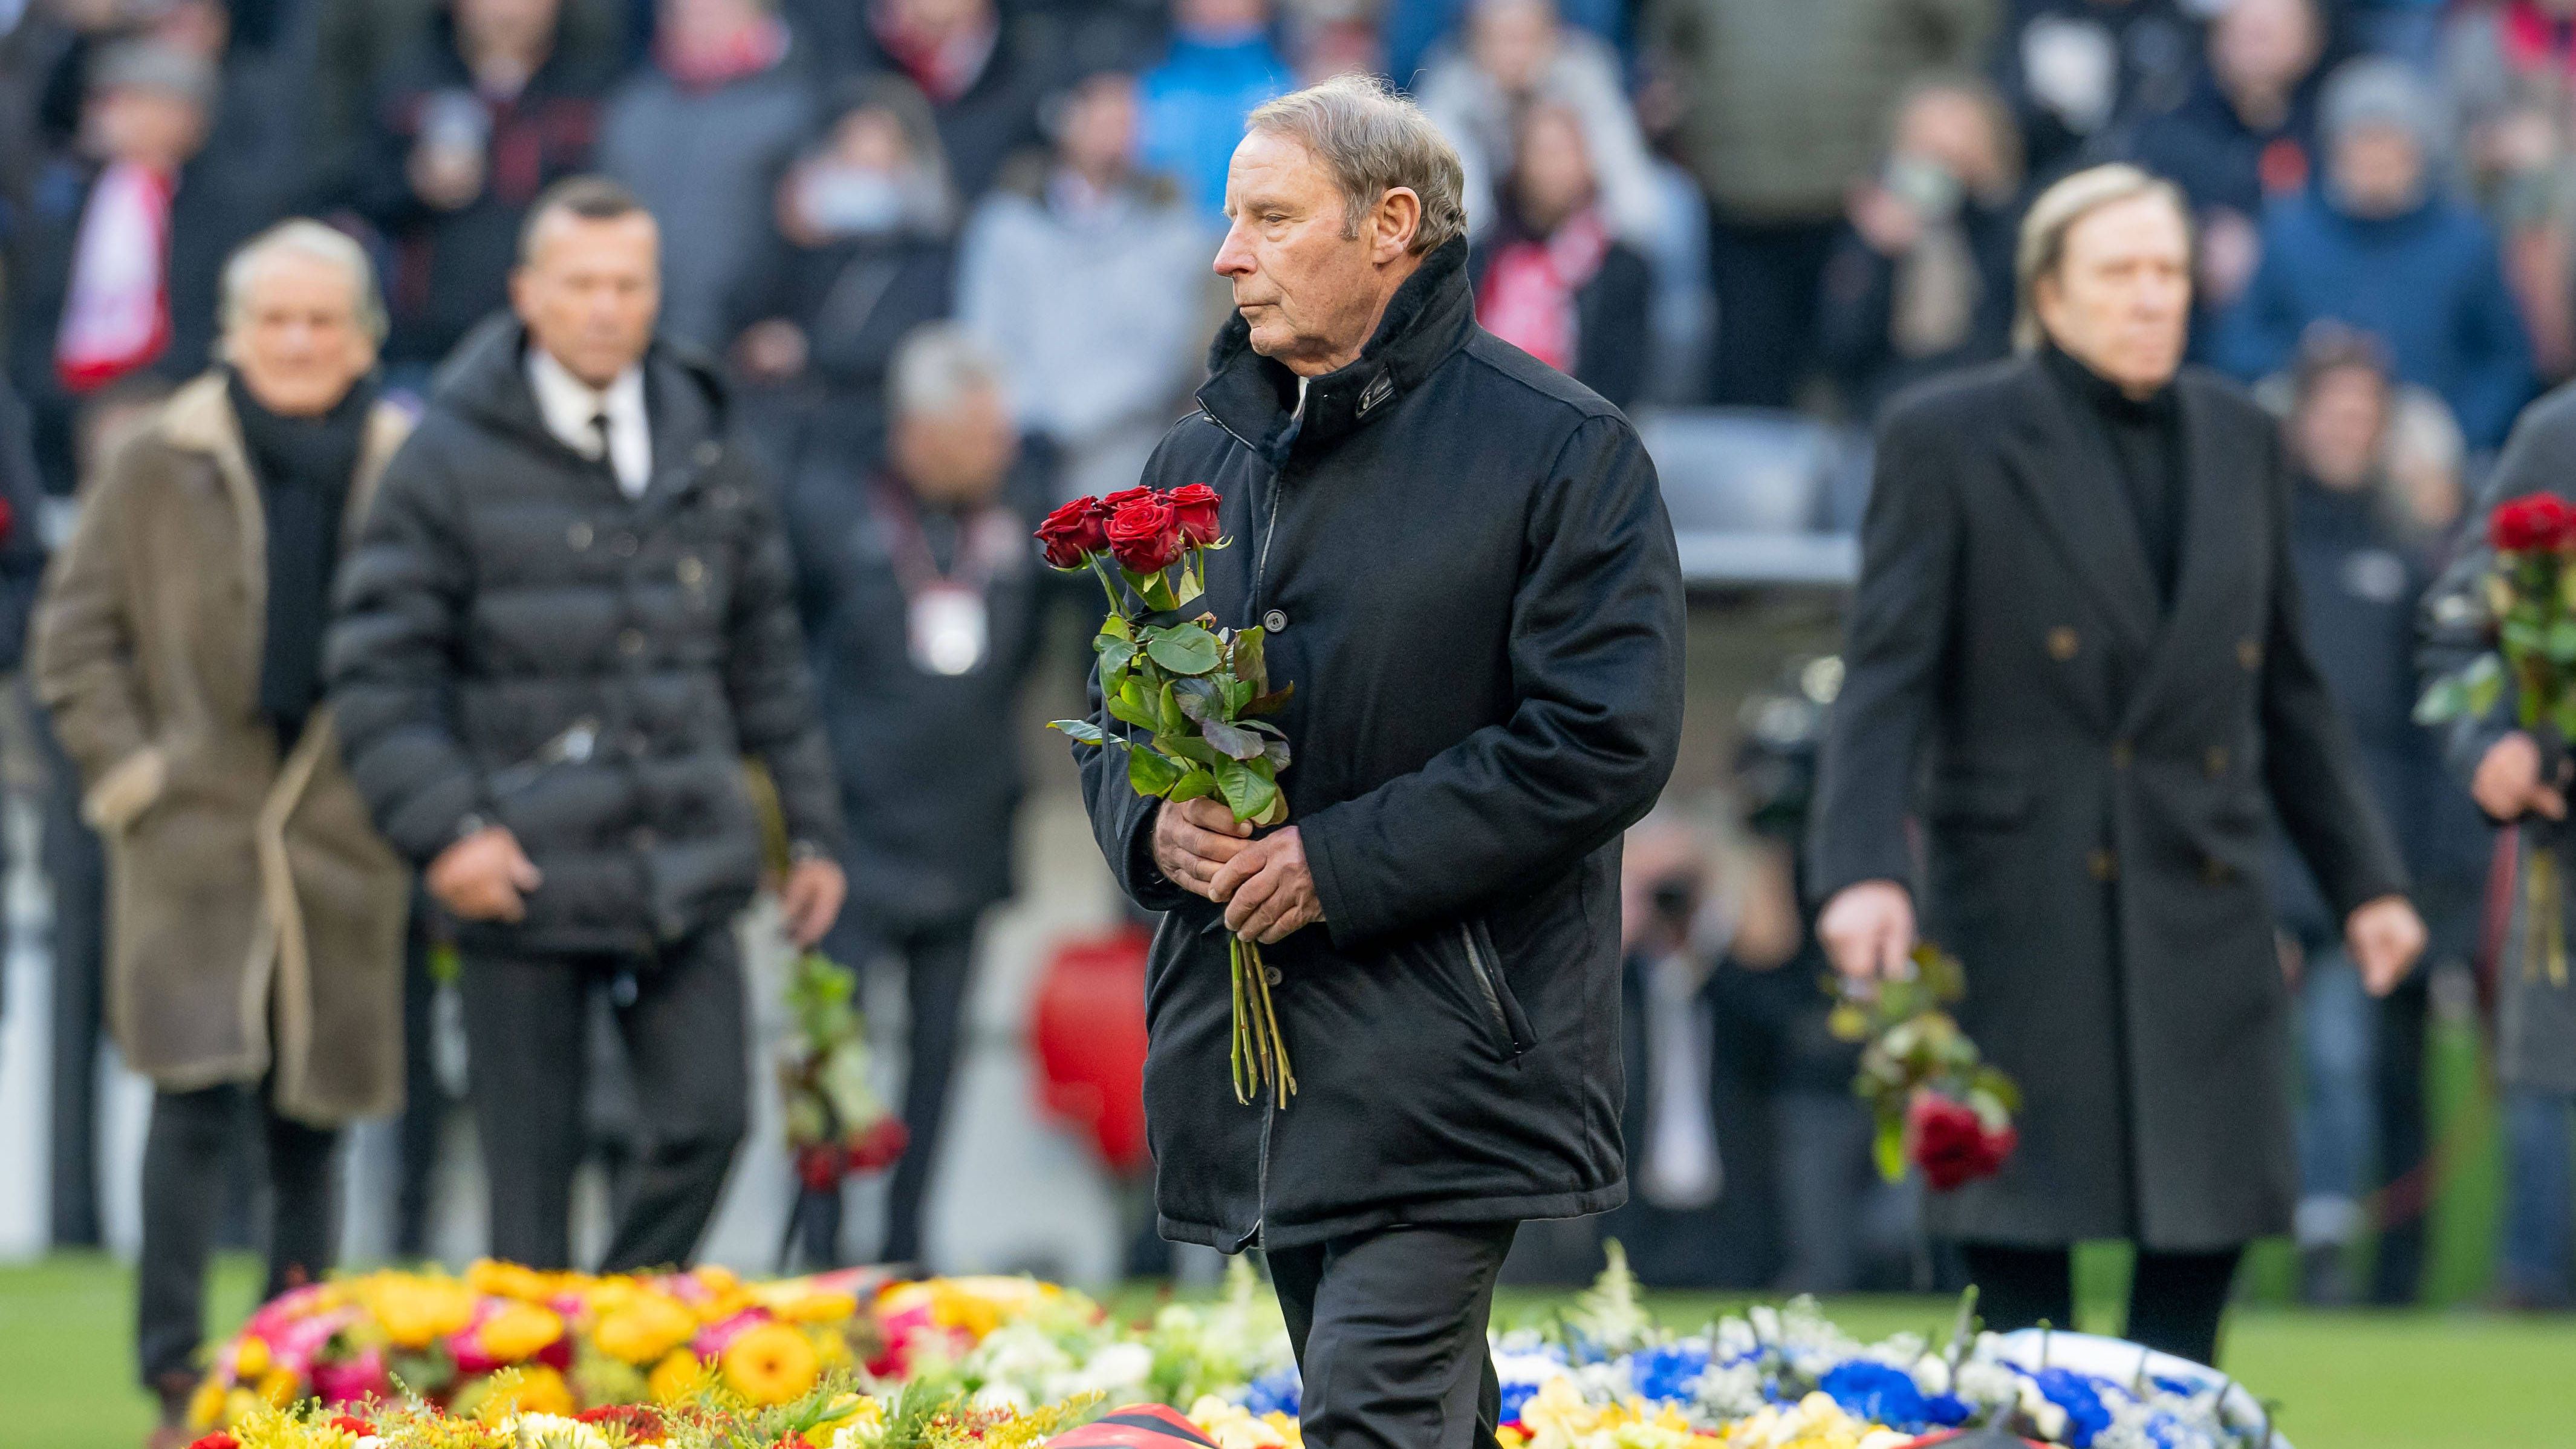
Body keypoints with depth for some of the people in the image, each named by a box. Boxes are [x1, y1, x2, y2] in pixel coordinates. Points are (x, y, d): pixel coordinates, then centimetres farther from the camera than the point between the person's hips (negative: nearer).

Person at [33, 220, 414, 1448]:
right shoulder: (162, 472, 2)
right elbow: (73, 635, 6)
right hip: (194, 837, -2)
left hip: (345, 841, 2)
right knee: (199, 1100, -13)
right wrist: (128, 772, -3)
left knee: (310, 1123, 7)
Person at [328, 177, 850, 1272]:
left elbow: (767, 659, 19)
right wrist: (442, 825, -16)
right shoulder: (451, 462, -2)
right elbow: (379, 668, -4)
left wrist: (811, 828, 18)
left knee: (708, 1118, -6)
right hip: (525, 876, -3)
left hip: (683, 874, 3)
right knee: (530, 1168, 1)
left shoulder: (706, 453, 12)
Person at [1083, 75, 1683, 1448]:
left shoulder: (1558, 449, -6)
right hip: (1251, 1050, 7)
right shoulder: (1200, 459, 15)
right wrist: (1153, 822, -4)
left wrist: (1343, 861, -17)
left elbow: (1606, 741, -13)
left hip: (1444, 1063, -7)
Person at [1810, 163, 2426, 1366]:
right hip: (2023, 928, -4)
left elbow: (2288, 691, 19)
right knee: (2019, 1268, -3)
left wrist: (2363, 875, 14)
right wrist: (1862, 868, -21)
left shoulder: (2239, 440, 13)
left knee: (2199, 1263, 3)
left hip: (2205, 916, 4)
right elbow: (1885, 675, -8)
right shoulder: (1947, 440, -1)